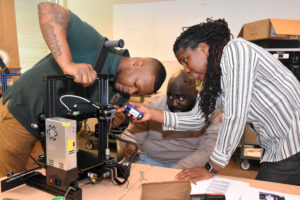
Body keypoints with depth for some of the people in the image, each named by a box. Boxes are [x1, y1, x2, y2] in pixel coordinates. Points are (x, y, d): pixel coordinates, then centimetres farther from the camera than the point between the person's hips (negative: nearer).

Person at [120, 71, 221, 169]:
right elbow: (131, 134, 2)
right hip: (147, 158, 1)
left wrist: (175, 171, -23)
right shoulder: (153, 104, -5)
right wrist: (128, 146, -22)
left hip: (186, 164, -1)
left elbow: (206, 151, -11)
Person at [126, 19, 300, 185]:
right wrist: (152, 114, 6)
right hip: (274, 149, 7)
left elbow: (235, 116, -24)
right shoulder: (215, 80, 8)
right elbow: (199, 119, 12)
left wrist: (211, 168, -16)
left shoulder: (235, 50, -18)